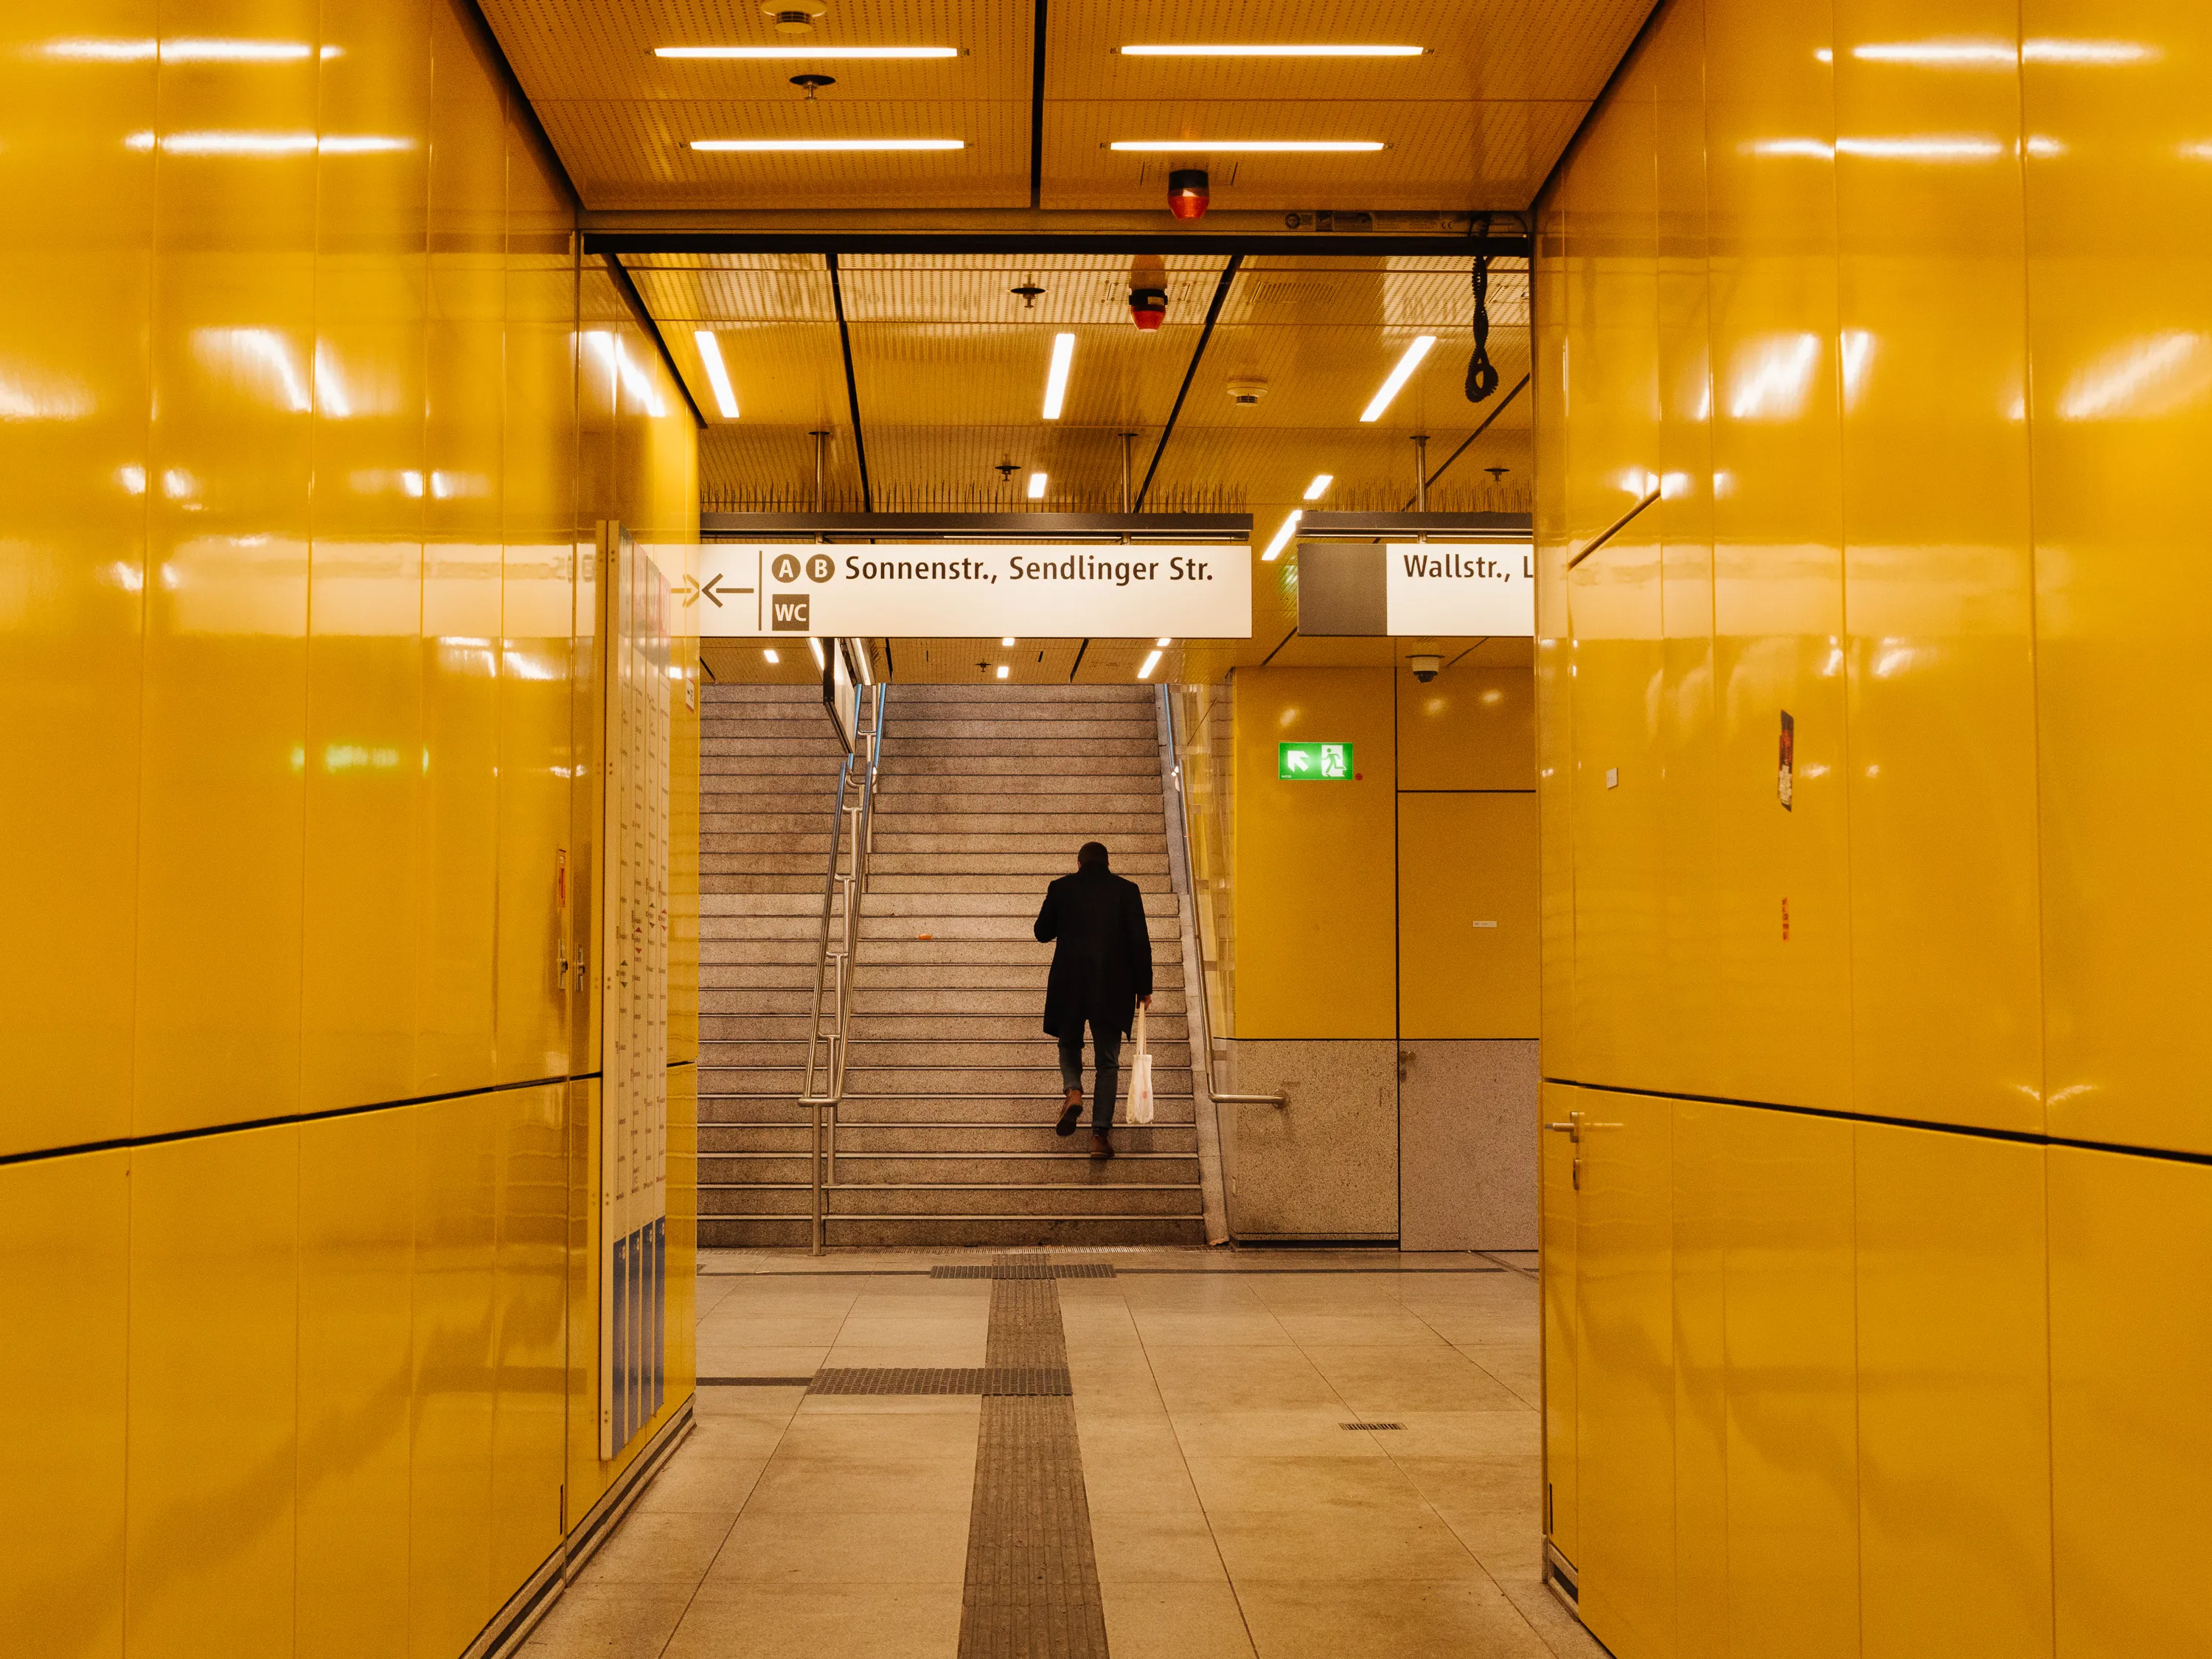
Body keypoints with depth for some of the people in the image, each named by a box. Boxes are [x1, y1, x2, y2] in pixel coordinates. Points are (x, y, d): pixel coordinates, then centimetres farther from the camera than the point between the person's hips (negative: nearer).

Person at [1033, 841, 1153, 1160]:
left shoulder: (1061, 888, 1)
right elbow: (1140, 941, -3)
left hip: (1069, 984, 0)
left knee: (1069, 1045, 21)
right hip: (1112, 989, 0)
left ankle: (1074, 1092, -10)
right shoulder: (1126, 890, 1)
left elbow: (1042, 933, 9)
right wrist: (1144, 987, 2)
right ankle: (1100, 1133, -3)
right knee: (1108, 1061, 6)